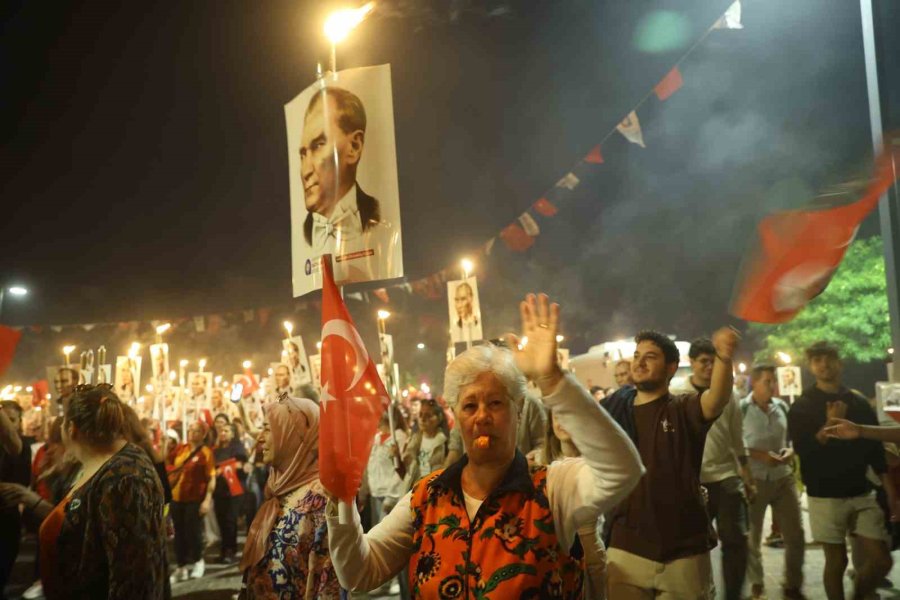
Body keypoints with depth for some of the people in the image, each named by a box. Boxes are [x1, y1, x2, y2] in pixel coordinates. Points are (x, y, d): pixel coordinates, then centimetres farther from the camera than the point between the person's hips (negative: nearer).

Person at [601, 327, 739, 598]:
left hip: (684, 553, -2)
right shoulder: (613, 411, 5)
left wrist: (724, 358, -46)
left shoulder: (684, 410, -3)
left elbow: (717, 400, -26)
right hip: (626, 550, 2)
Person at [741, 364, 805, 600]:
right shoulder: (741, 409, -11)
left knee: (795, 535, 10)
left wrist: (791, 450, -7)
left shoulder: (782, 406, 4)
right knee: (751, 536, 9)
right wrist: (759, 455, -21)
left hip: (784, 477, 4)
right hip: (754, 479, -4)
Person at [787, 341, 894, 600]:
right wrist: (829, 427, -25)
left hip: (862, 494, 3)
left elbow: (875, 447, 10)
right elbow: (802, 449, -13)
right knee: (837, 561, 2)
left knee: (881, 560, 2)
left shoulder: (859, 403, 7)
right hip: (825, 496, -3)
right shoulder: (802, 406, -3)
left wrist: (890, 489, 4)